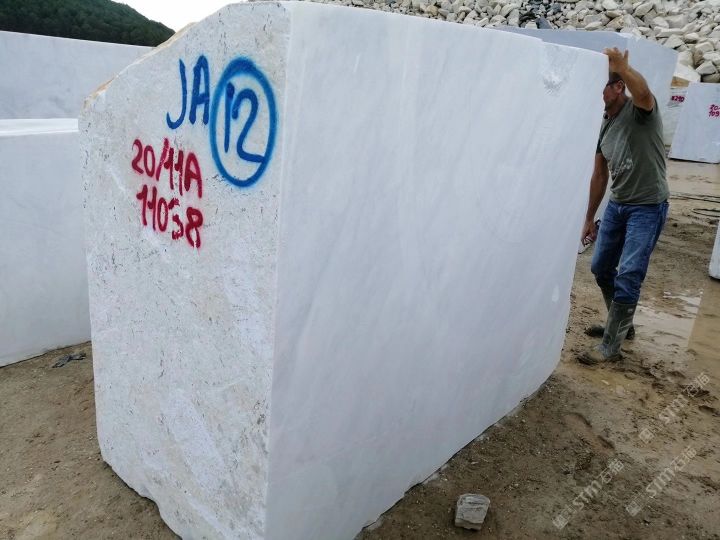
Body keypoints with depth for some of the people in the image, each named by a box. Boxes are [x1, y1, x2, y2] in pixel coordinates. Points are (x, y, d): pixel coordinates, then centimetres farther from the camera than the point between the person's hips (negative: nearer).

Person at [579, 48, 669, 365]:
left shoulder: (641, 111, -12)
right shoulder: (603, 126, 8)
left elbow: (643, 92, -41)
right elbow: (599, 176, 14)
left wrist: (621, 66, -32)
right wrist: (589, 218, 16)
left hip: (648, 208, -7)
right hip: (616, 205, 8)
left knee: (628, 276, -10)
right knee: (601, 268, 13)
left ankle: (610, 347, -1)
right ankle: (621, 324, 35)